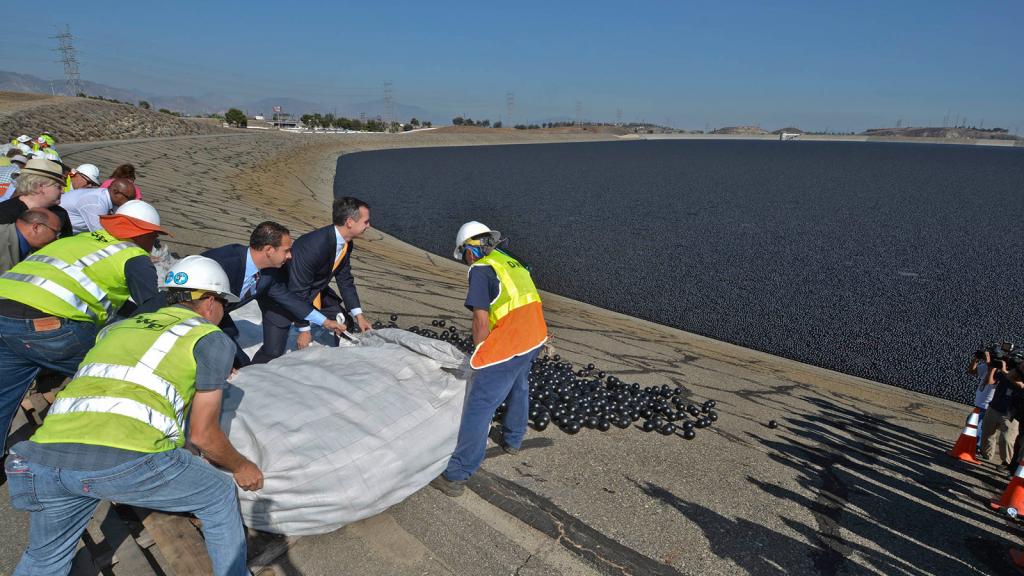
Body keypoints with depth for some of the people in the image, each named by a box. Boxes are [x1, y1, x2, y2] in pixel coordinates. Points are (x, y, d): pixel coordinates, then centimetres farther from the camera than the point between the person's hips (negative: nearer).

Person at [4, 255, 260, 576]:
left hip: (43, 457, 7)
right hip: (126, 459, -6)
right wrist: (241, 467, 26)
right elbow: (202, 434, 9)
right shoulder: (212, 339, 9)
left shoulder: (119, 327, 26)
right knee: (221, 498, 20)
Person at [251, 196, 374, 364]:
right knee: (273, 353, -12)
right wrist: (304, 329, -20)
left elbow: (345, 279, 3)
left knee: (345, 325, 13)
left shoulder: (346, 243, -11)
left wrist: (359, 315, -1)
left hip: (316, 291, 8)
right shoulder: (312, 246, -36)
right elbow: (297, 293, -28)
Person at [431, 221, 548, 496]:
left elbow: (481, 320, -11)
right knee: (518, 387, 31)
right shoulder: (510, 261, 18)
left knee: (479, 407, -2)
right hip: (535, 336, 9)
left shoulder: (481, 269, -6)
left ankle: (455, 476, 5)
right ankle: (513, 440, 51)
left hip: (508, 345, -8)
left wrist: (480, 354, 5)